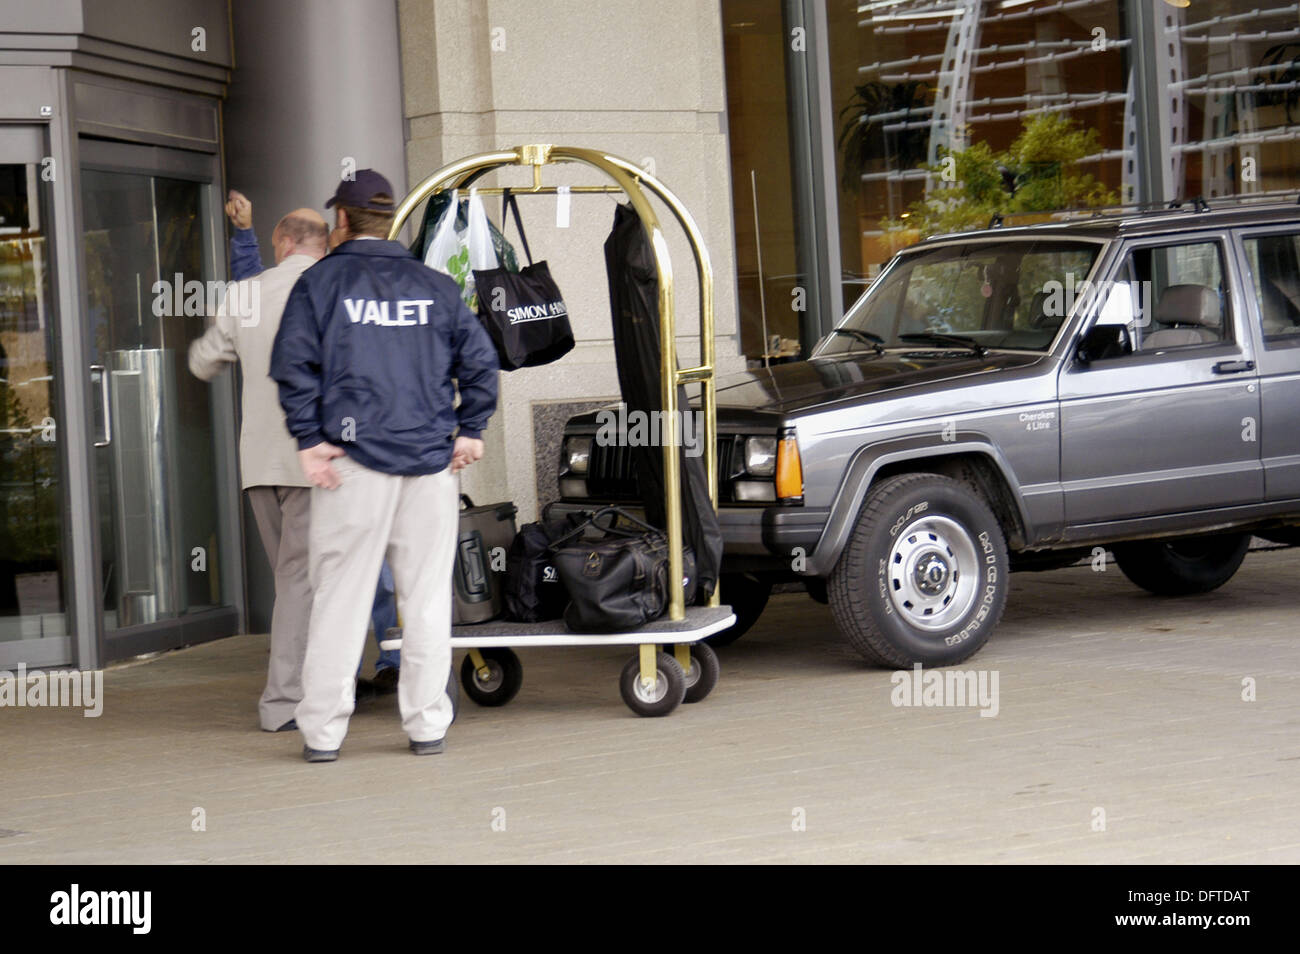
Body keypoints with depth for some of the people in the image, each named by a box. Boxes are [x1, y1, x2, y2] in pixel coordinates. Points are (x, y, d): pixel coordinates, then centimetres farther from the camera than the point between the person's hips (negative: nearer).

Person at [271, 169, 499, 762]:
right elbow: (480, 360, 6)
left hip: (352, 461, -2)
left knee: (340, 595, 0)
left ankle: (322, 729, 0)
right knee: (427, 595, 6)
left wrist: (308, 439, -5)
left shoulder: (321, 281, 3)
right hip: (432, 461, 2)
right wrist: (470, 431, 10)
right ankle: (427, 723, 8)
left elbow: (293, 363, -7)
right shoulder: (434, 285, 11)